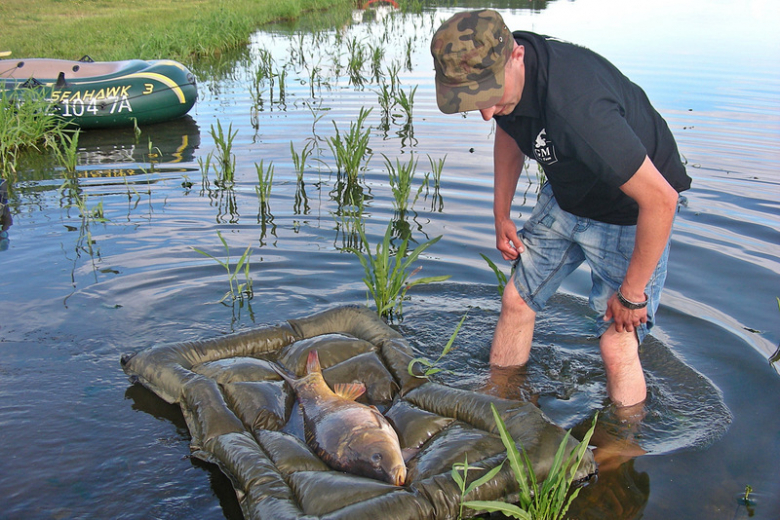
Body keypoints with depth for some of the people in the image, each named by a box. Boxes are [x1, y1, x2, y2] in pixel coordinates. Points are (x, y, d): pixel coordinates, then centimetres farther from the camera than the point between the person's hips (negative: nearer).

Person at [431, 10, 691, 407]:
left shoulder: (575, 106, -42)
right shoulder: (496, 71, -15)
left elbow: (660, 197, -36)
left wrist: (632, 293, -24)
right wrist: (501, 214, 11)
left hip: (630, 211, -7)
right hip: (564, 196, 7)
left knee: (616, 344, -10)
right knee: (516, 301, 10)